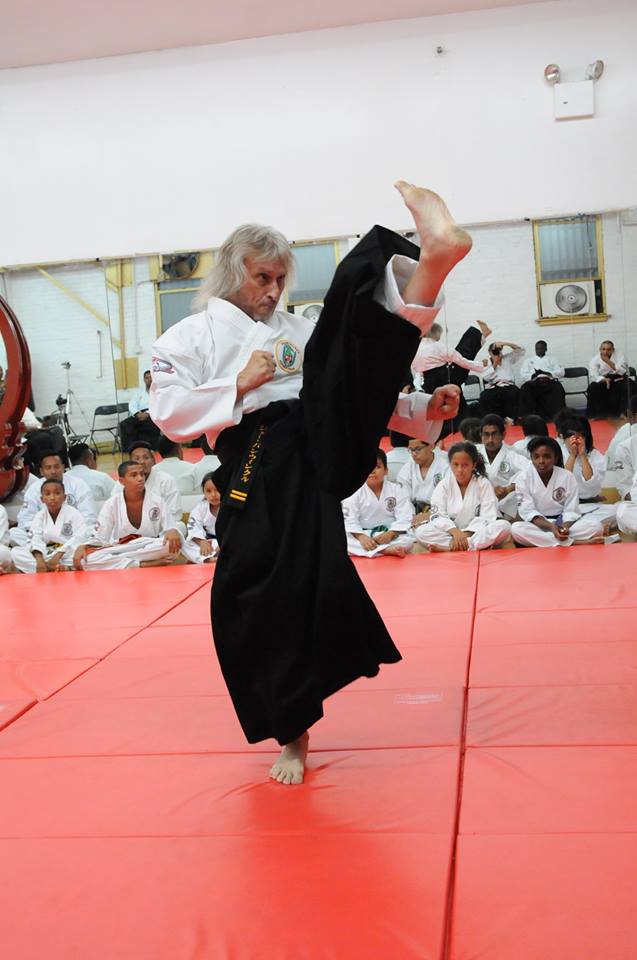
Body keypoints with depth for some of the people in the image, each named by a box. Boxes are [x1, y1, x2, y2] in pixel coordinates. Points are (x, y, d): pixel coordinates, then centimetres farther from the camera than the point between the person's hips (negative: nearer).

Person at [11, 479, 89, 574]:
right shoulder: (40, 515, 4)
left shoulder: (73, 513, -4)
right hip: (46, 554, 4)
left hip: (68, 554, -4)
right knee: (15, 552, -19)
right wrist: (39, 559, -31)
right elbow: (36, 538, -11)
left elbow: (80, 538, -17)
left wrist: (58, 556, -26)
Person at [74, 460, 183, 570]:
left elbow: (169, 529, -1)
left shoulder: (157, 500, 0)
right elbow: (99, 539, 1)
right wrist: (82, 547, -21)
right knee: (88, 559, -29)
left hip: (151, 551, 0)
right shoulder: (112, 504, -1)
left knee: (174, 541, -33)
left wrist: (173, 532, -27)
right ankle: (145, 565, -33)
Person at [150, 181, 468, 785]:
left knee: (353, 323, -20)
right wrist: (240, 384, -9)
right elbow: (169, 414, 0)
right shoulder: (191, 336, 13)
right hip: (256, 473, -1)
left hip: (319, 442, 1)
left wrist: (423, 410, 3)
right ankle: (292, 733, 19)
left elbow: (353, 386, 16)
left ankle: (431, 258, -51)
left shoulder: (299, 331, 22)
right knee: (262, 601, -1)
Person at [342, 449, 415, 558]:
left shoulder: (397, 490, 0)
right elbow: (349, 519, -11)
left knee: (408, 540, -27)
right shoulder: (354, 492, -1)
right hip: (363, 535, 0)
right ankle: (387, 550, -42)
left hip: (389, 535, 0)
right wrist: (361, 537, -28)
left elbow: (404, 518, -8)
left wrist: (390, 534, -25)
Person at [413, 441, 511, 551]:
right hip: (450, 534, 1)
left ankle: (447, 548, -31)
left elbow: (487, 517, -10)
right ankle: (480, 545, -30)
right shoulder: (444, 485, 1)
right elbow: (437, 516, -7)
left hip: (476, 534, -1)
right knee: (420, 531, -25)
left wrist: (466, 534, -23)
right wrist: (455, 532, -26)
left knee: (504, 526, -29)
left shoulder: (484, 484, -2)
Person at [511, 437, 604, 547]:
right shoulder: (524, 479, -3)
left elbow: (571, 510, -5)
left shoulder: (567, 477, -2)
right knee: (515, 529, -35)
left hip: (563, 523, 1)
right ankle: (573, 542, -34)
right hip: (538, 525, -1)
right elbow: (528, 511, -10)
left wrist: (565, 527, -27)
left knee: (596, 525, -23)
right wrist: (550, 526, -27)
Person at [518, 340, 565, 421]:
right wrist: (534, 375, -11)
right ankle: (526, 416, -38)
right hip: (534, 383, 0)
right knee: (524, 389, -35)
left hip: (549, 381, 0)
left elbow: (561, 372, 9)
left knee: (558, 389, -36)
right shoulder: (528, 360, 25)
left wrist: (546, 373, -8)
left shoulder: (552, 359, 26)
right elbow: (522, 375, 10)